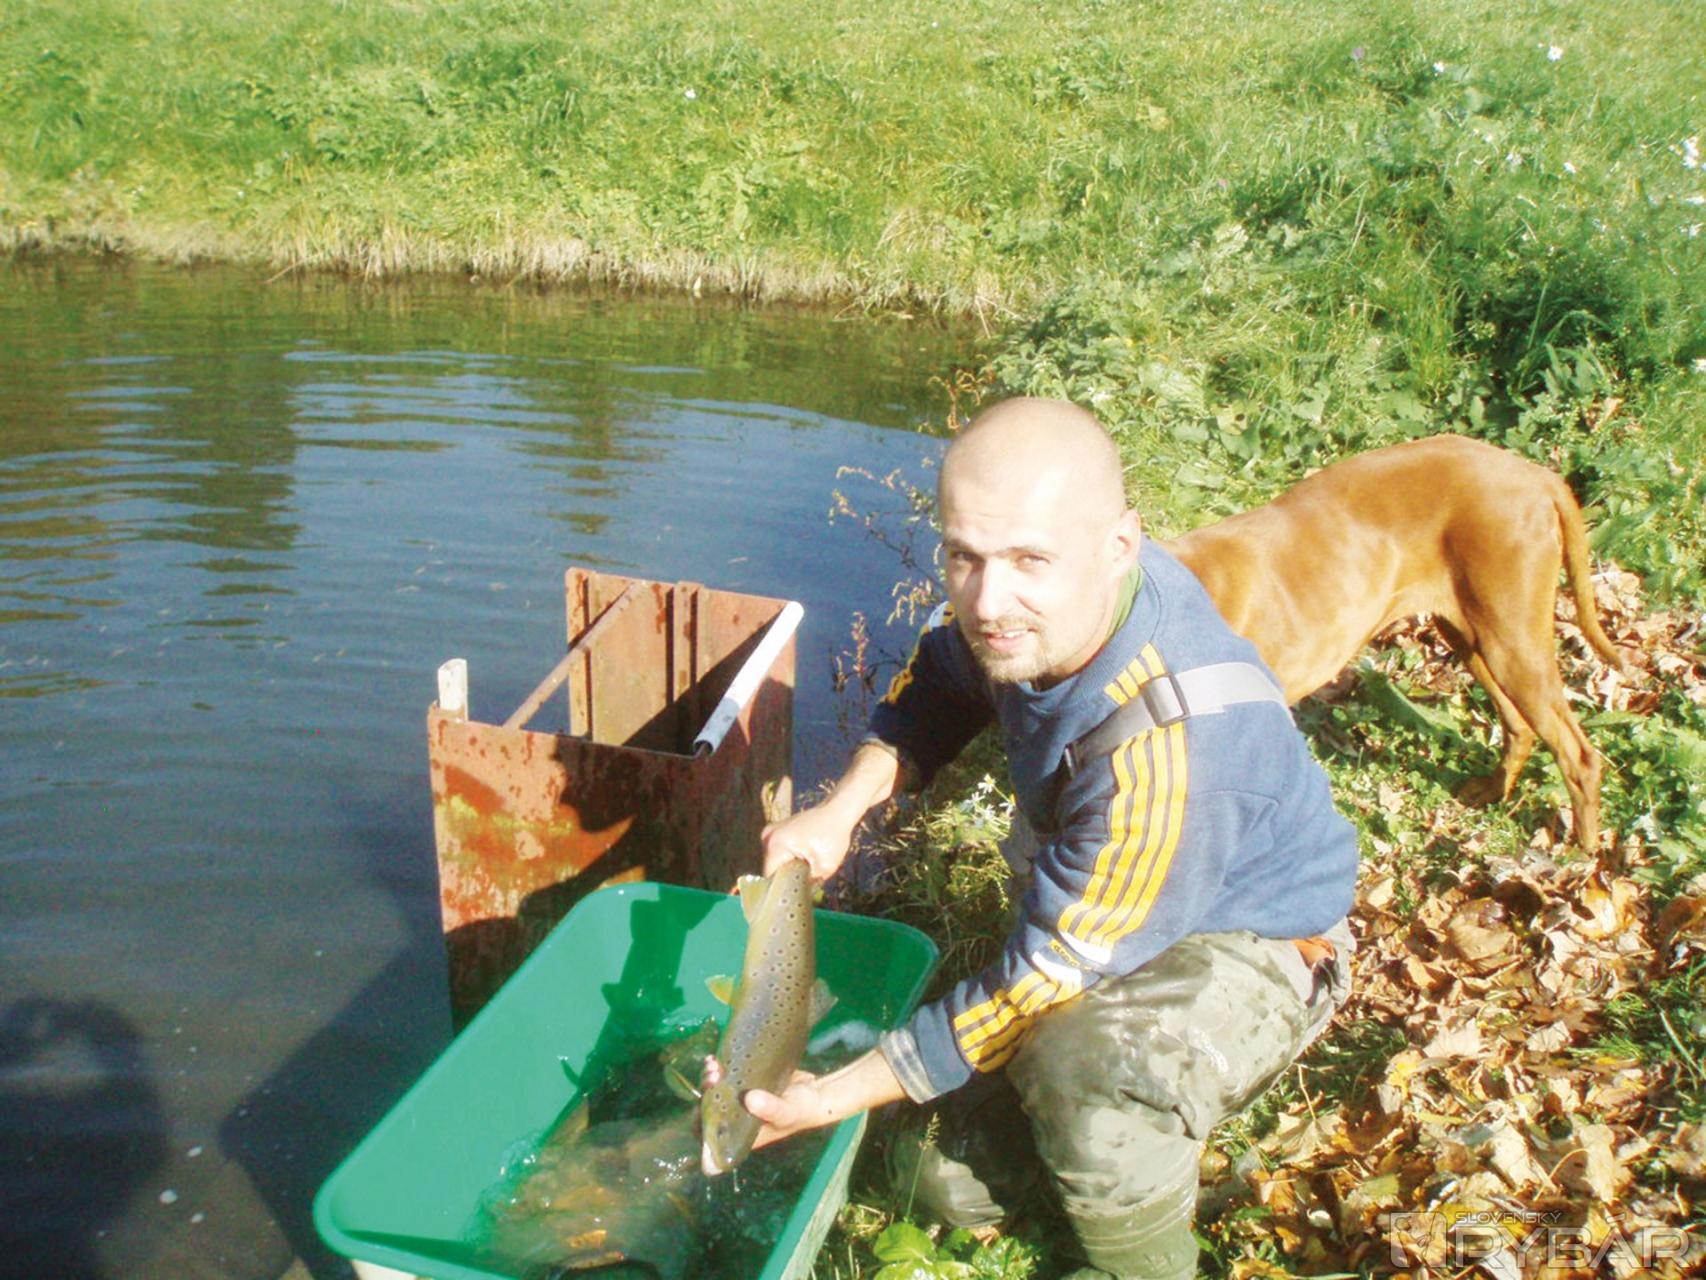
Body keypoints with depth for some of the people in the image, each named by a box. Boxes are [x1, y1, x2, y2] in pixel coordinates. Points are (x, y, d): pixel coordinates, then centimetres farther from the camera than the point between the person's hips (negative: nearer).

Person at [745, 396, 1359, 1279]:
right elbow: (935, 687, 4)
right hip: (1080, 898, 7)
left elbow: (1047, 976, -32)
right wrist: (838, 810, -12)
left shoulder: (1167, 748, -42)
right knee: (957, 1190, 7)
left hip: (1249, 944, -6)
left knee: (1092, 1060, -38)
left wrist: (837, 1098, -24)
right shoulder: (1040, 602, -20)